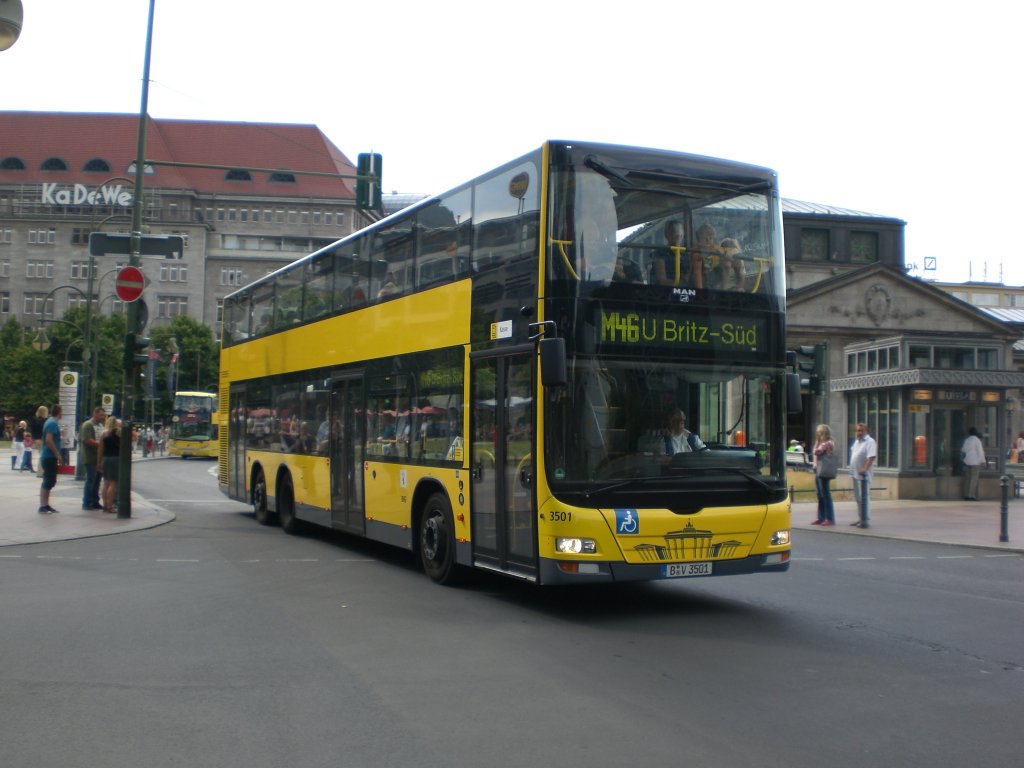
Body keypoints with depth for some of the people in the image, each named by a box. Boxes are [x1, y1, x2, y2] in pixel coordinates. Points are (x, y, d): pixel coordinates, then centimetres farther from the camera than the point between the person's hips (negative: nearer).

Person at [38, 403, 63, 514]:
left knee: (50, 481, 13)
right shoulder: (53, 423, -15)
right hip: (50, 457, -10)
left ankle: (45, 505, 16)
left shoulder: (50, 422, 15)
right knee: (48, 482, -8)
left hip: (49, 456, 10)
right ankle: (43, 507, -6)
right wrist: (58, 454, -21)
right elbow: (49, 440, -24)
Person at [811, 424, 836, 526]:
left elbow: (816, 452, -16)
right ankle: (821, 518, 17)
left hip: (824, 472, -10)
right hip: (818, 471, 10)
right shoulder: (822, 443, 18)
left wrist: (817, 441, -6)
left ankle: (830, 519, -3)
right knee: (820, 496, 12)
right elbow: (816, 454, 22)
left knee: (826, 495, -6)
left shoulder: (828, 443, -11)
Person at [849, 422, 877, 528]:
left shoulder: (870, 442, -11)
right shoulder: (857, 441, 17)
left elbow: (871, 457, -22)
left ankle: (866, 521, -7)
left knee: (864, 498, -8)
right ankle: (861, 519, 24)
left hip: (863, 474, -9)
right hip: (855, 473, 9)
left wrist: (864, 468, -31)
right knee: (858, 498, 15)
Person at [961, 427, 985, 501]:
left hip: (967, 462, 5)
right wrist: (983, 461, -4)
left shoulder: (966, 440, 8)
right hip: (975, 462, -5)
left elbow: (963, 450, 15)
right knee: (974, 479, -4)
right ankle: (971, 495, -9)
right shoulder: (977, 440, -8)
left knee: (967, 479, 8)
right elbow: (980, 451, -9)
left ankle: (966, 495, 8)